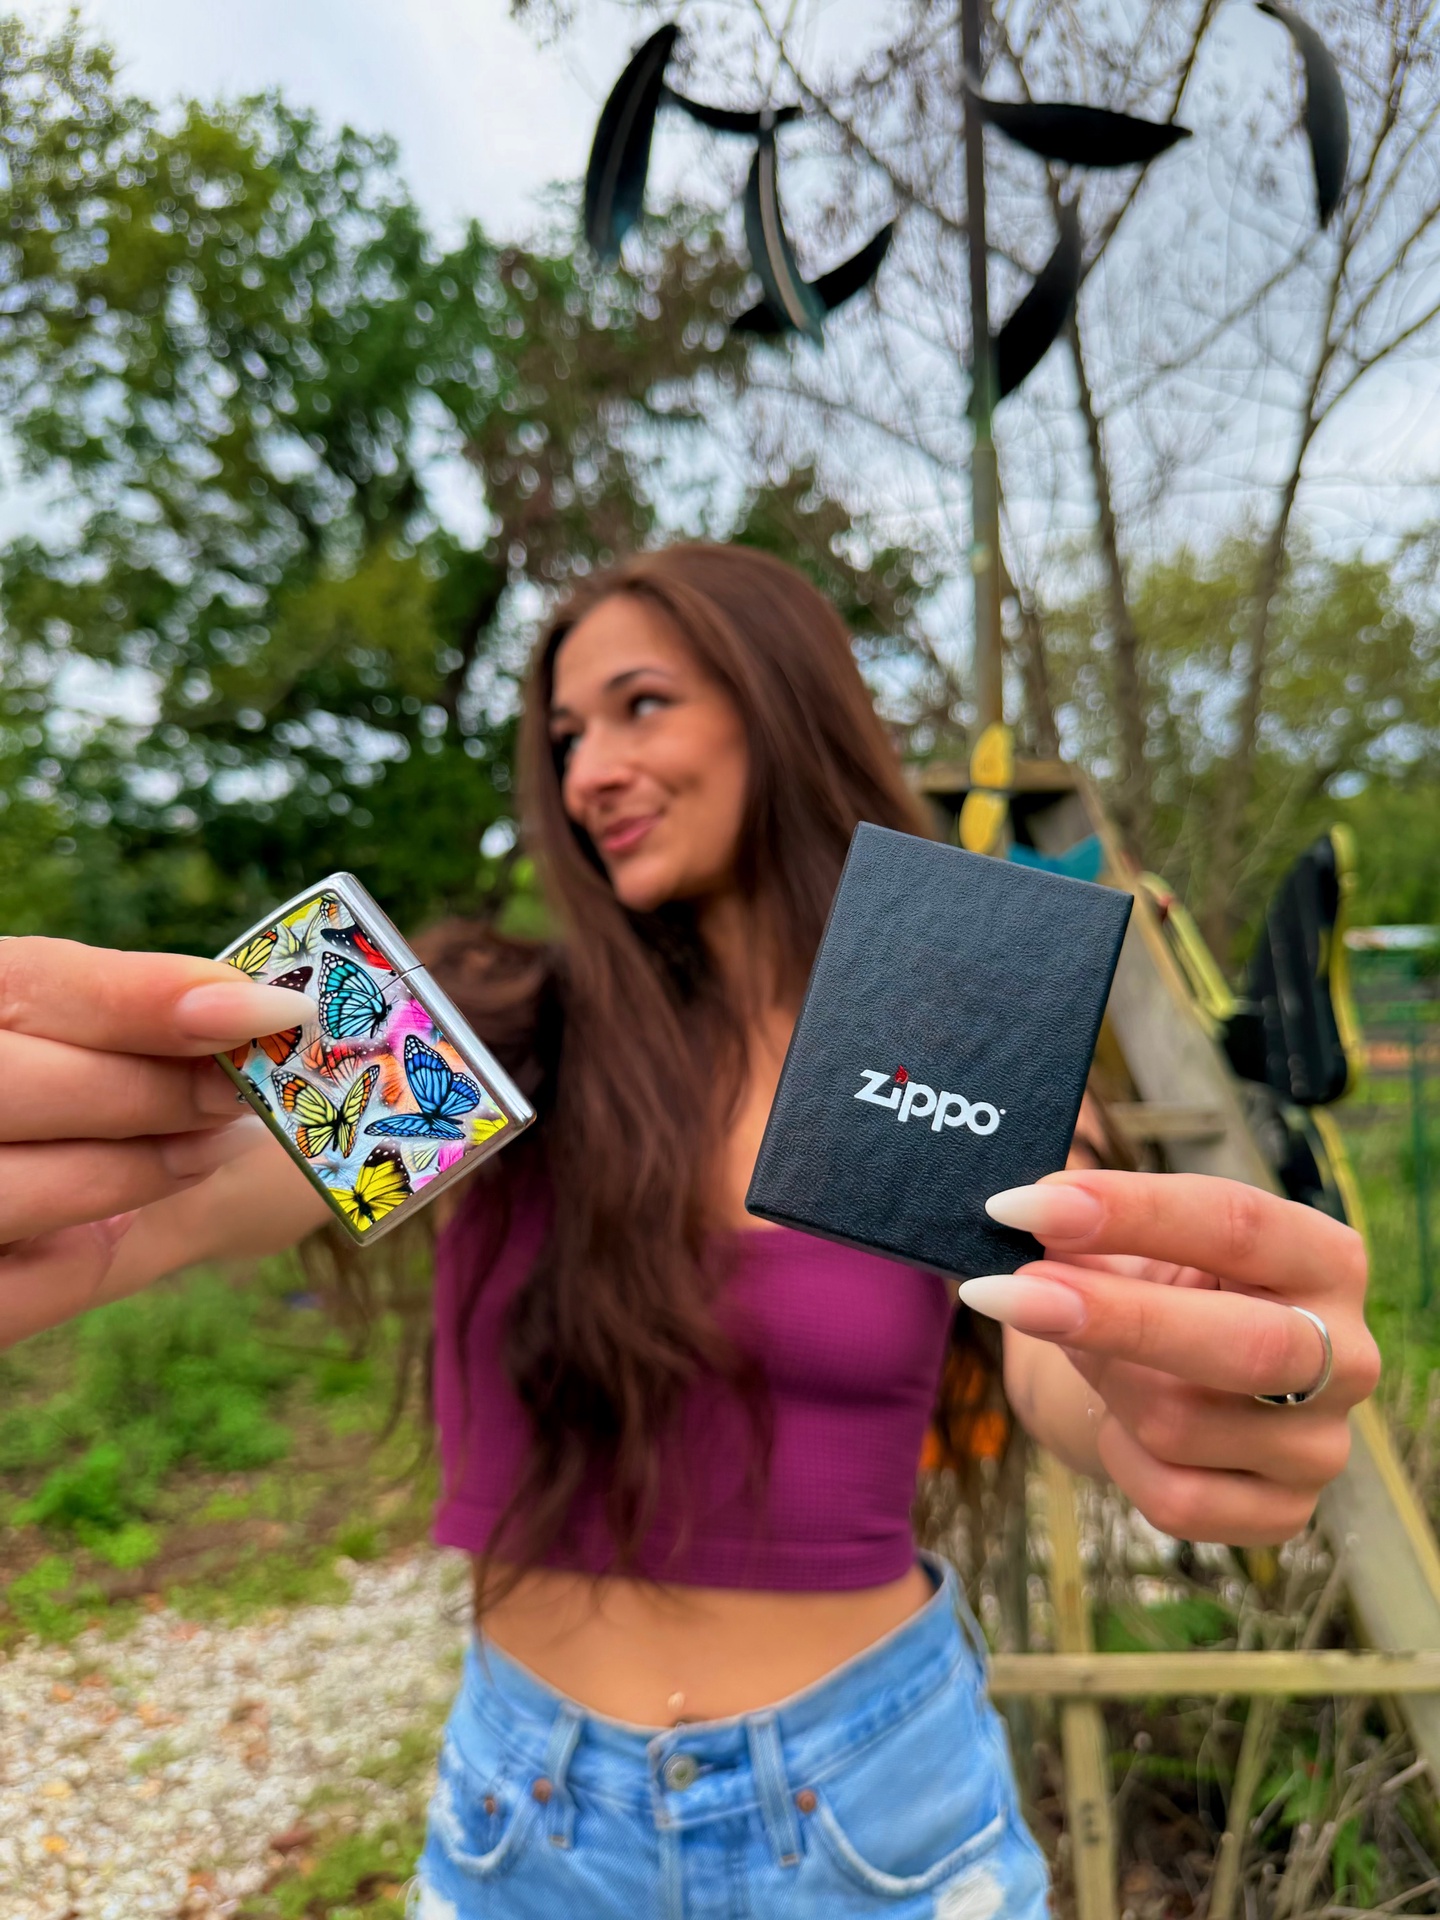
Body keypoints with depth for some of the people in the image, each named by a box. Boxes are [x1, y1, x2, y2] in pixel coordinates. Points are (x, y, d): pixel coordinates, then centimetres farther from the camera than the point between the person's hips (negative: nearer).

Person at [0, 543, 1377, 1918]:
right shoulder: (504, 1037, -10)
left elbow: (1066, 1373, -22)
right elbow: (234, 1179, -27)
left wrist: (1197, 1387, -45)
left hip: (871, 1797, 0)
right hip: (524, 1806, 1)